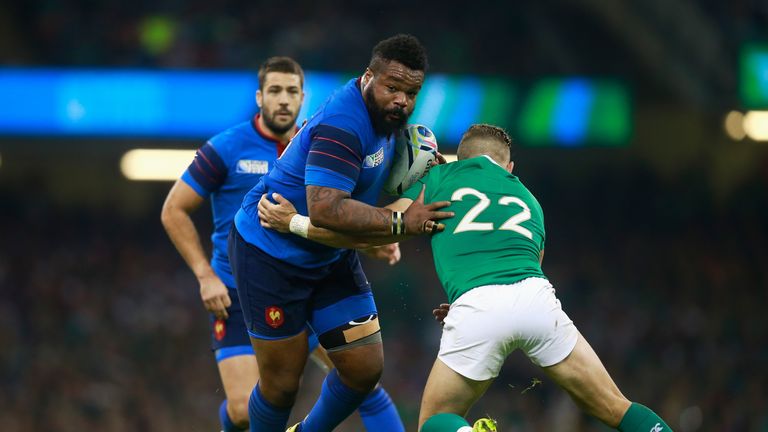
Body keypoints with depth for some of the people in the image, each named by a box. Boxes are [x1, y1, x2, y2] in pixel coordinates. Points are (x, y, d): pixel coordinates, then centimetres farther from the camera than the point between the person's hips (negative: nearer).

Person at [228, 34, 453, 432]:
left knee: (365, 369, 2)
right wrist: (401, 223, -33)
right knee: (282, 382, -1)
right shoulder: (343, 124, -30)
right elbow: (326, 209, -39)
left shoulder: (384, 112, -1)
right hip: (270, 253, -8)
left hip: (331, 257, 9)